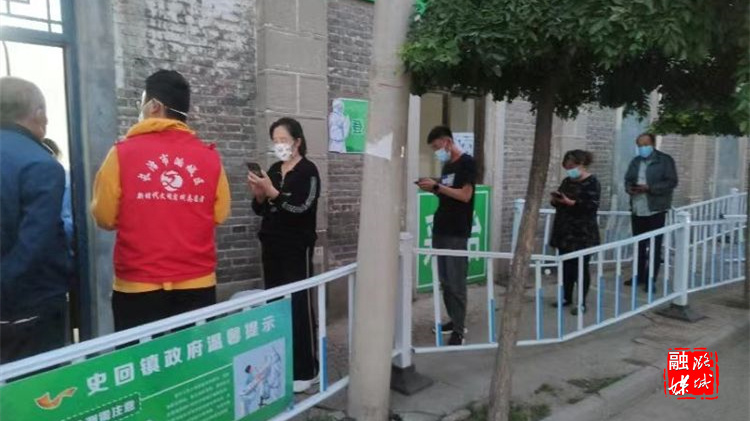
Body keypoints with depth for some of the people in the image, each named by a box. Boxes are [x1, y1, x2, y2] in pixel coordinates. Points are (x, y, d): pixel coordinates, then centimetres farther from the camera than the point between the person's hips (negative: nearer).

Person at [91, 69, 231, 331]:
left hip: (137, 287, -1)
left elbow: (104, 217, -2)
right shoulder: (209, 156, -1)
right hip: (198, 285, 2)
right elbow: (220, 214, 4)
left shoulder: (122, 153, -6)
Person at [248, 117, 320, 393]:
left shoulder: (308, 171, -7)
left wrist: (271, 191, -24)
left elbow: (301, 209, -18)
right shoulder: (274, 170, 11)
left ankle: (305, 370, 4)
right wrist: (259, 193, -7)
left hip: (297, 249, -6)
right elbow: (260, 210, 12)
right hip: (271, 247, 6)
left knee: (299, 306, -5)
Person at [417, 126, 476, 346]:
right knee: (444, 280, 10)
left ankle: (459, 330, 3)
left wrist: (437, 186, -17)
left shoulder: (467, 162, -8)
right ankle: (454, 320, 22)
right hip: (440, 229, 8)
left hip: (456, 232, -8)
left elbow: (465, 195, -17)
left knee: (456, 282, -4)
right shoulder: (446, 165, 16)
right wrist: (432, 189, 2)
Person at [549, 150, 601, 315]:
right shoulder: (567, 181, 12)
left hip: (583, 234, -6)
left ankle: (582, 302, 8)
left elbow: (591, 206, -19)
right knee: (566, 266, 10)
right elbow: (559, 201, 18)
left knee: (581, 266, -1)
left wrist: (570, 202, -26)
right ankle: (567, 297, 23)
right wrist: (555, 200, -5)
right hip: (565, 231, 7)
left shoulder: (592, 182, -8)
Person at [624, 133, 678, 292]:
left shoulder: (665, 160, -4)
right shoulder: (635, 161, 14)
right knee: (639, 245, 13)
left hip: (655, 210, -6)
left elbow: (671, 182, -10)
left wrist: (649, 188, -20)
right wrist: (629, 188, -6)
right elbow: (628, 179, 17)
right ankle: (639, 275, 24)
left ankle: (651, 280, 4)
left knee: (654, 247, -1)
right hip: (637, 210, 6)